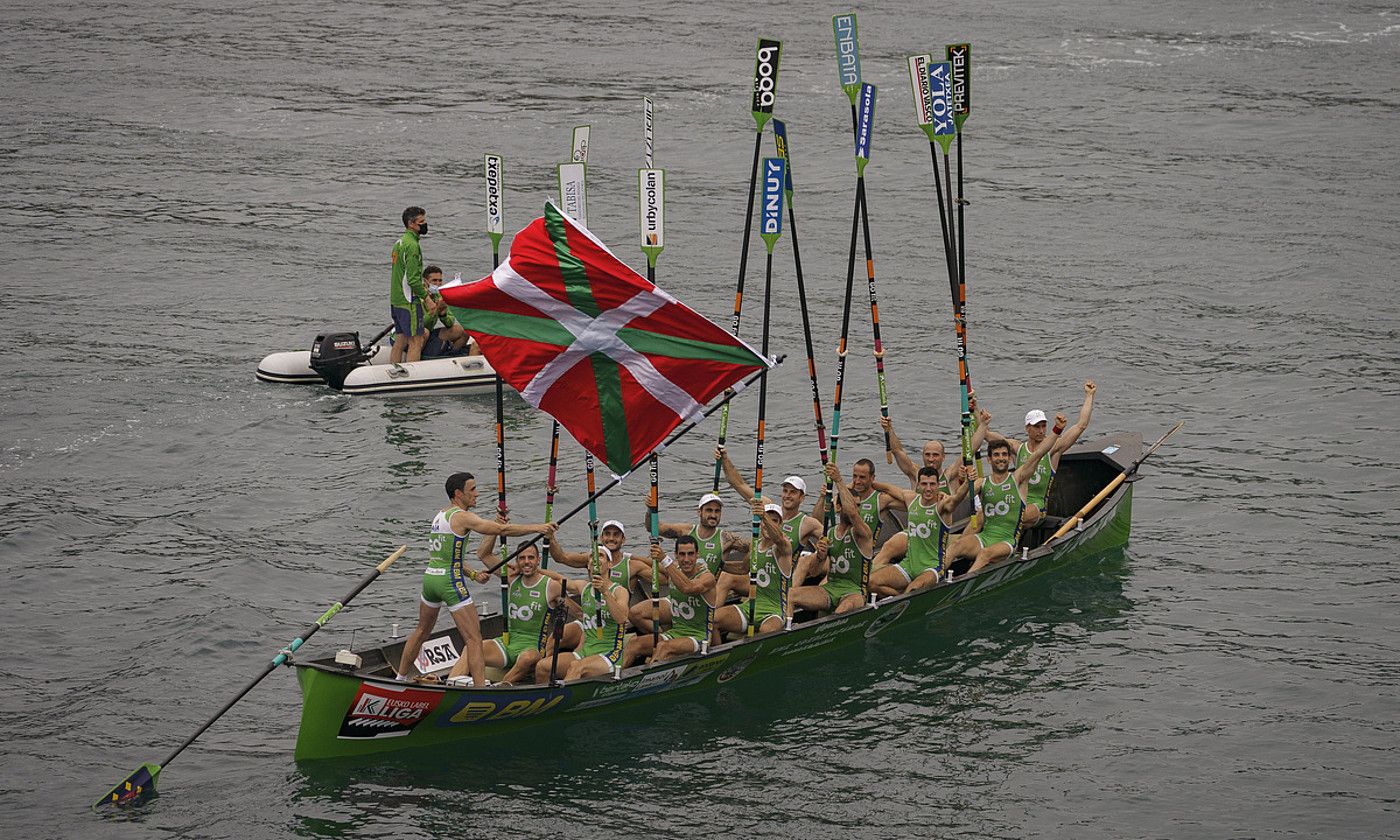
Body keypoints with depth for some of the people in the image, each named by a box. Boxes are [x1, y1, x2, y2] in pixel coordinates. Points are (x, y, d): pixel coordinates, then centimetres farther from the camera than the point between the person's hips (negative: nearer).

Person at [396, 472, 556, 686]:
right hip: (451, 582, -9)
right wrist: (537, 528, -15)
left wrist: (473, 575, 9)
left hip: (430, 578, 9)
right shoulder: (462, 517, -11)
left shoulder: (439, 516, 15)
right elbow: (502, 530, -19)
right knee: (474, 640, -7)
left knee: (421, 631, 26)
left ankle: (400, 678, 38)